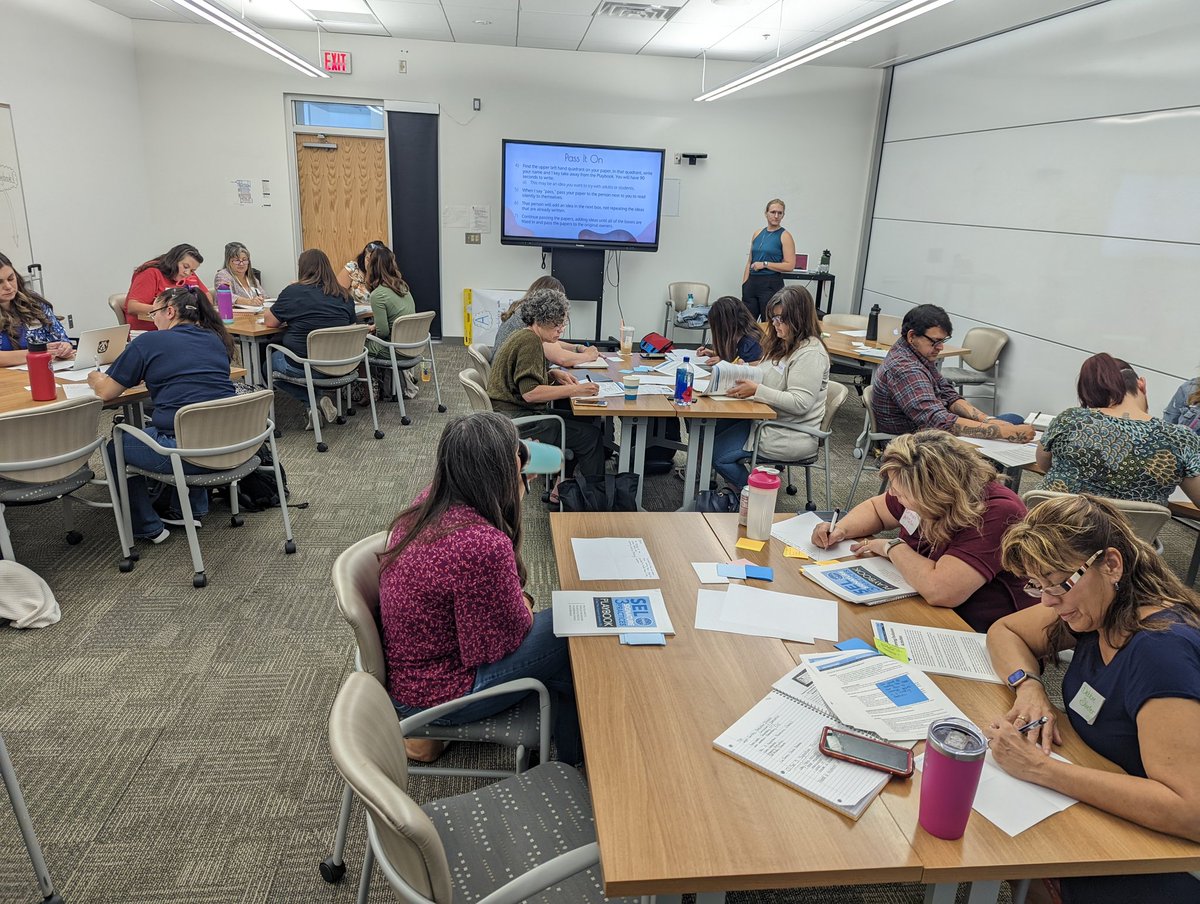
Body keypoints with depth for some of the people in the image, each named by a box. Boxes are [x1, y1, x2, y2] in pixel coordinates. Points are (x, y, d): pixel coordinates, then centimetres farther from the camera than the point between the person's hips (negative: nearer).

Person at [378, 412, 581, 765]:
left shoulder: (428, 503, -8)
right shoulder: (484, 547, -33)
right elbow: (506, 637, -19)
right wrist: (523, 605, 4)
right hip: (433, 693, -8)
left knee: (548, 623, 17)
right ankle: (571, 756, 25)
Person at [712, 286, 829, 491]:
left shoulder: (810, 354, -19)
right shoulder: (782, 344, 11)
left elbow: (800, 403, -26)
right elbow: (766, 378, 19)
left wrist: (756, 390, -28)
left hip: (791, 436, -10)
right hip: (767, 419, 10)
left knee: (717, 453, -10)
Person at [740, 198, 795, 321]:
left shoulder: (785, 236, -4)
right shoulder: (757, 234, 12)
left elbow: (790, 266, -11)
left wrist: (765, 264, -13)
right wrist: (744, 285, 8)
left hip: (771, 284, -5)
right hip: (752, 283, 5)